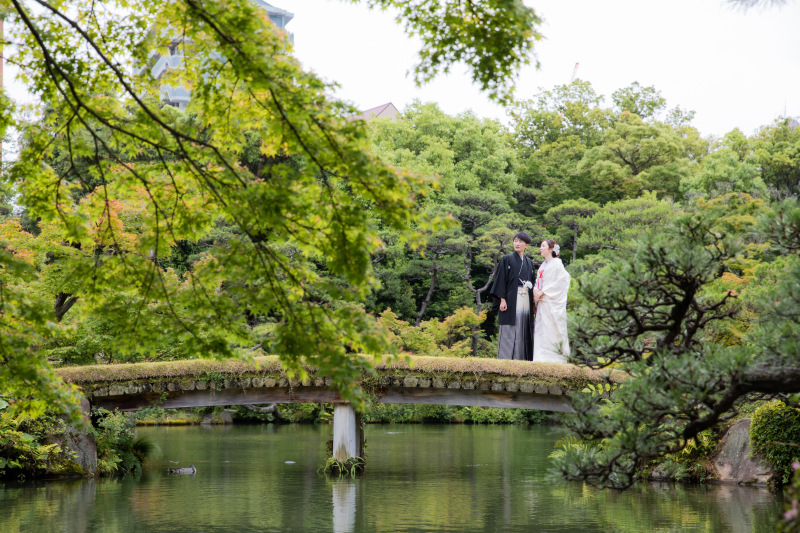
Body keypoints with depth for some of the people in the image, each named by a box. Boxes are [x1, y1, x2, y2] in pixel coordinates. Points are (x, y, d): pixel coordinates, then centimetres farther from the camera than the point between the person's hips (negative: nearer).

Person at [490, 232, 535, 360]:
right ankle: (505, 361, -7)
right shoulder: (507, 259, 3)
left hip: (526, 300, 5)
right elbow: (501, 280, -3)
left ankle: (521, 359, 3)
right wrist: (502, 299, -13)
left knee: (524, 332, 1)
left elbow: (532, 282, 18)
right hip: (511, 300, -5)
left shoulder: (529, 262, 17)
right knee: (509, 331, -7)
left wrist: (533, 302, 9)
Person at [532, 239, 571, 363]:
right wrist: (535, 291, -1)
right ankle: (542, 359, 1)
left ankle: (553, 358, -7)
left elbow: (560, 282, -12)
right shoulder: (542, 266, 19)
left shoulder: (557, 264, -4)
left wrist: (542, 292, -14)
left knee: (551, 330, -9)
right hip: (542, 303, 7)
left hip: (552, 303, -7)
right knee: (540, 330, 1)